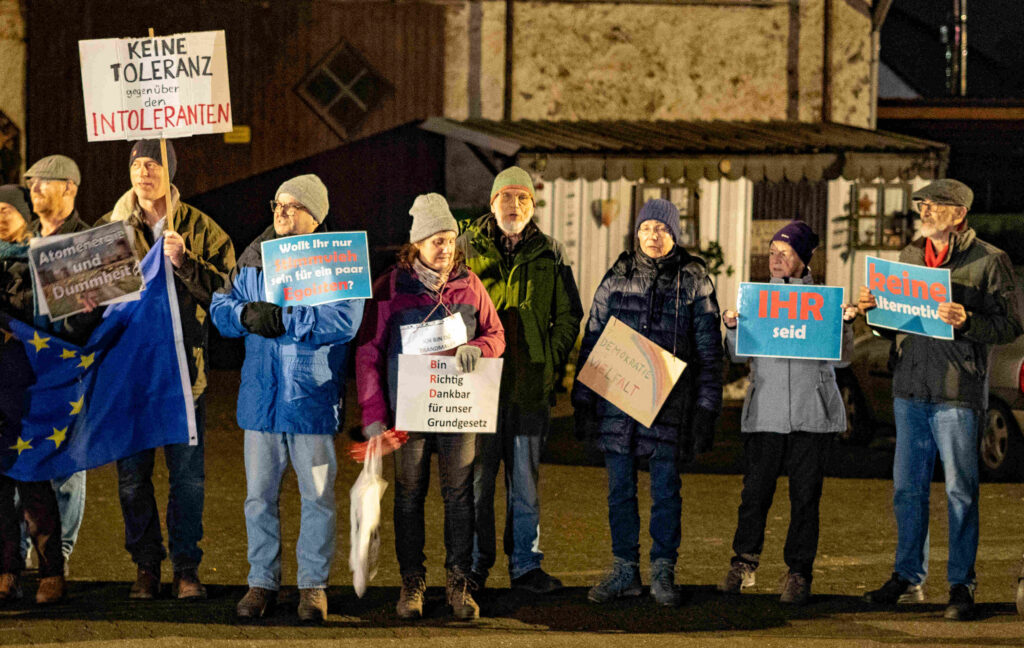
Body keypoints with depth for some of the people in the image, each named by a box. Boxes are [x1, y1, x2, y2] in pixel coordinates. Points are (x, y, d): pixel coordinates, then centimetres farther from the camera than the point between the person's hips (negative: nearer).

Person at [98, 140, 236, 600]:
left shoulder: (201, 230, 2)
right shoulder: (109, 229, 7)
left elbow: (226, 290, -6)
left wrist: (184, 262, -18)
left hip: (184, 364, -1)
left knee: (187, 472, 1)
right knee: (132, 473, 4)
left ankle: (186, 567, 9)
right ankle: (146, 566, 14)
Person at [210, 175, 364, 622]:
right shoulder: (254, 259, 10)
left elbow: (343, 321, -18)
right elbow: (220, 309, 8)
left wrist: (282, 320, -20)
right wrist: (247, 315, -14)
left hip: (312, 396, -4)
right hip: (261, 395, 4)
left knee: (317, 495, 3)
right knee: (259, 494, 8)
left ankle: (313, 584, 13)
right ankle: (262, 581, 17)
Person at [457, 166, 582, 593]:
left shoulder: (549, 255, 8)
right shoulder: (466, 248, 4)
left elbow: (569, 317, 13)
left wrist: (552, 361, 2)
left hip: (531, 385, 1)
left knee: (525, 478, 6)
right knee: (477, 477, 2)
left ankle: (525, 565, 12)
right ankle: (474, 565, 11)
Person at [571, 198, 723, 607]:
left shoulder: (693, 280, 3)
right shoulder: (618, 277, 9)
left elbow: (709, 348, 3)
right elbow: (592, 339, 11)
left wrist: (706, 407, -3)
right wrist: (583, 401, 5)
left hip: (668, 400, -2)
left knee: (666, 488, 1)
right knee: (619, 488, 5)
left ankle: (663, 572, 10)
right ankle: (624, 570, 13)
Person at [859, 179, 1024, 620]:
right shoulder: (909, 256, 14)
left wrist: (967, 322, -23)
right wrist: (874, 309, 2)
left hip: (957, 393, -6)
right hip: (909, 389, 6)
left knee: (960, 491, -1)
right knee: (907, 487, 10)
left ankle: (961, 584, 6)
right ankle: (909, 578, 20)